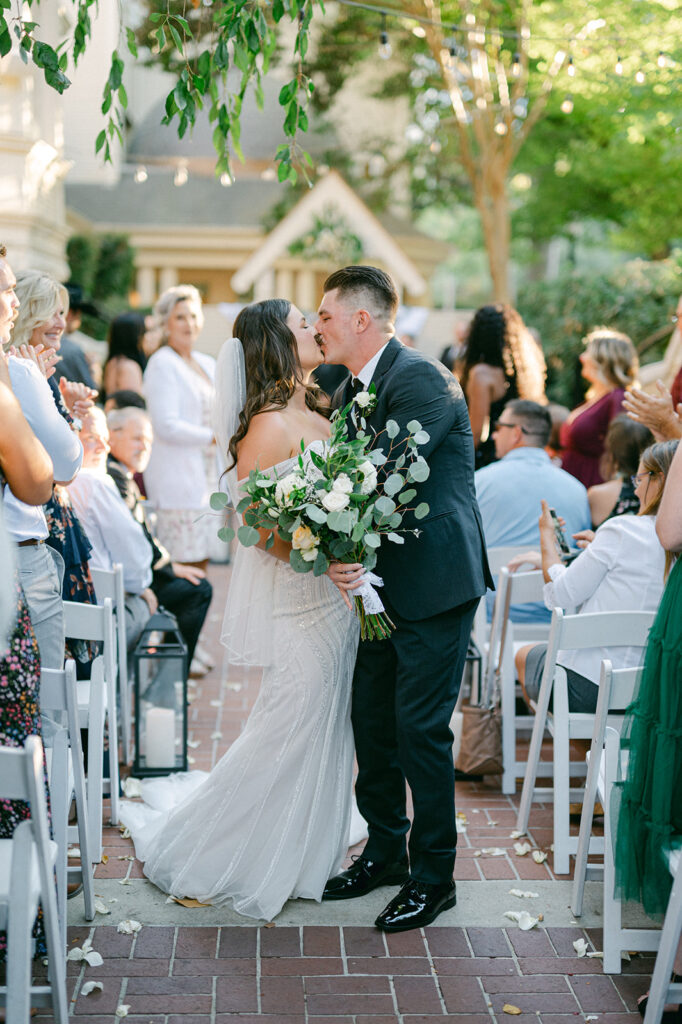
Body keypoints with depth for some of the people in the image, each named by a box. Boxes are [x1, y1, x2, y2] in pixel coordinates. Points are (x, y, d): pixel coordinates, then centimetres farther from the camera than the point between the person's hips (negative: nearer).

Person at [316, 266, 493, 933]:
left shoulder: (423, 379, -15)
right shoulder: (349, 391, 13)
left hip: (434, 585, -9)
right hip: (381, 585, 9)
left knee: (420, 728, -4)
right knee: (370, 720, 13)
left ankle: (433, 876, 9)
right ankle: (385, 850, 30)